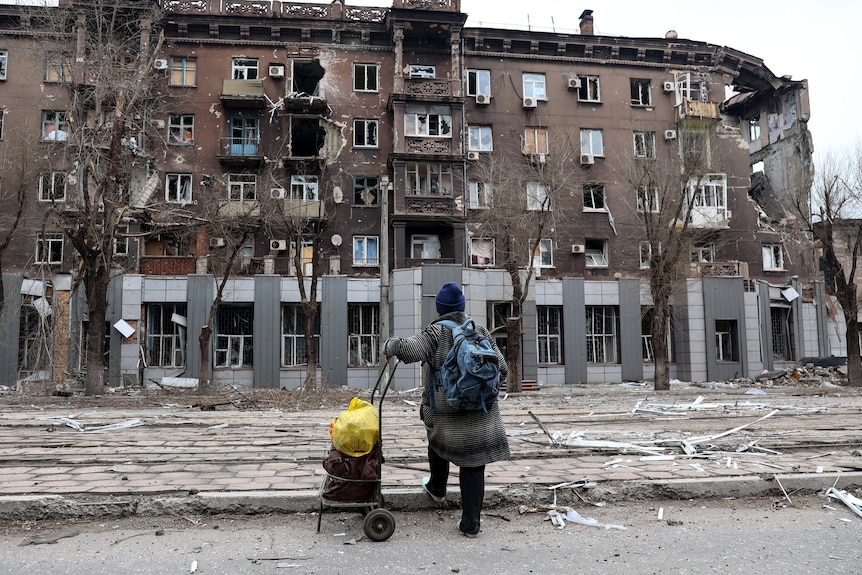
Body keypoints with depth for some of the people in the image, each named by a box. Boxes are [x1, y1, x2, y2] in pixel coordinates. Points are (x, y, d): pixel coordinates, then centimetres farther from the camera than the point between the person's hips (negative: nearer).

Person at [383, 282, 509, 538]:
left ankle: (437, 489, 51)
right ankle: (470, 524, 10)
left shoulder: (436, 332, -9)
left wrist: (389, 345, -5)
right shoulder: (480, 332, 3)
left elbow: (408, 349, -26)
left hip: (445, 413, -2)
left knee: (439, 444, 29)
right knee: (473, 466, 7)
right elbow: (501, 369, 3)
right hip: (480, 413, 2)